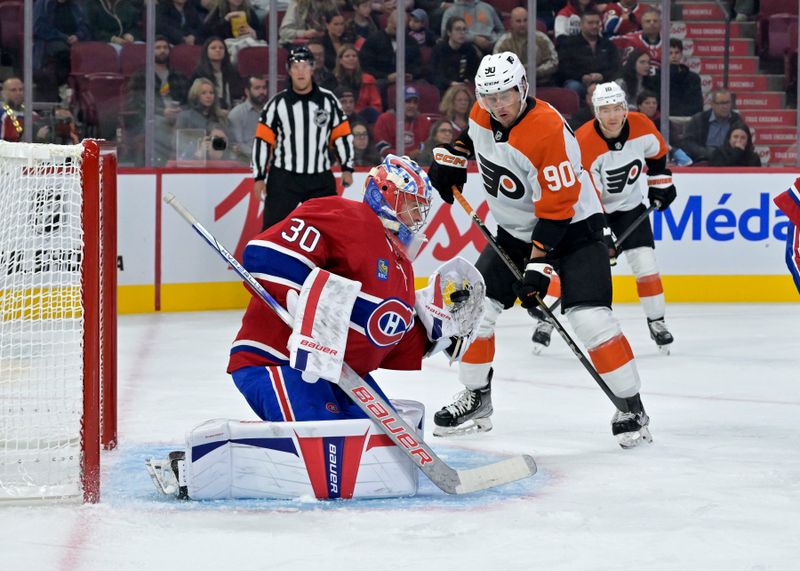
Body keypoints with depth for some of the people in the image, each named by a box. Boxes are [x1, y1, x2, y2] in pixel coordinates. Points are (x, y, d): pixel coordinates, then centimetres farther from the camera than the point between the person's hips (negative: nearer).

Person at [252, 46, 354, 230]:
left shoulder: (328, 100, 2)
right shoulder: (278, 103, -3)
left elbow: (342, 135, 8)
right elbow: (262, 140, -1)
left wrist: (347, 168, 3)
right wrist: (259, 177, -4)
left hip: (320, 180, 2)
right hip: (283, 178, -2)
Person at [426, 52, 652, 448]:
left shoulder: (547, 131, -30)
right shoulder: (483, 115, -8)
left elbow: (556, 208, -29)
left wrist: (538, 266, -31)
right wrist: (451, 157, 11)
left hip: (572, 225, -7)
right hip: (515, 229, 7)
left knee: (589, 317, -20)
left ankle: (631, 408, -9)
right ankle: (476, 400, 18)